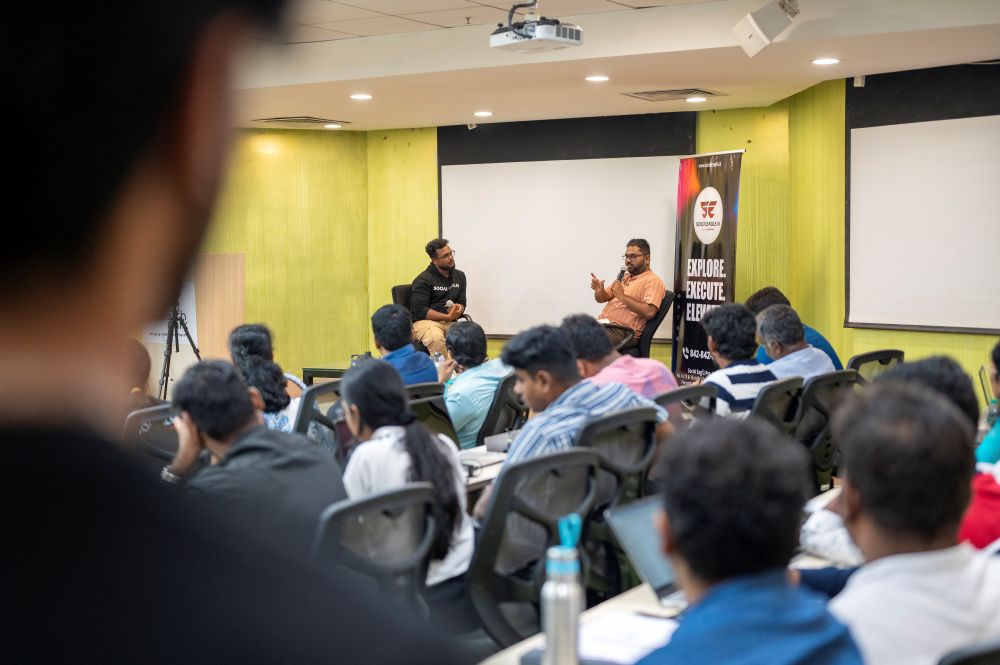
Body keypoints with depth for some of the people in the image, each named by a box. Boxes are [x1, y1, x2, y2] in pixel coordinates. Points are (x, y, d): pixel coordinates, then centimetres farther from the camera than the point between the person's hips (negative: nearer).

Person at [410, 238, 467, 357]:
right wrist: (448, 317, -15)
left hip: (450, 323, 5)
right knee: (436, 339, -40)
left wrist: (458, 309, -7)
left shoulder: (459, 276, 16)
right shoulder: (423, 280, -3)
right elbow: (420, 311, -11)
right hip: (424, 321, -5)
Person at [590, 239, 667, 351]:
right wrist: (599, 291, -1)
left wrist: (622, 296, -16)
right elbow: (601, 298, 23)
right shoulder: (624, 276, 22)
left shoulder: (653, 281, -4)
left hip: (623, 331, -8)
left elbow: (649, 312, -19)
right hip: (602, 324, 8)